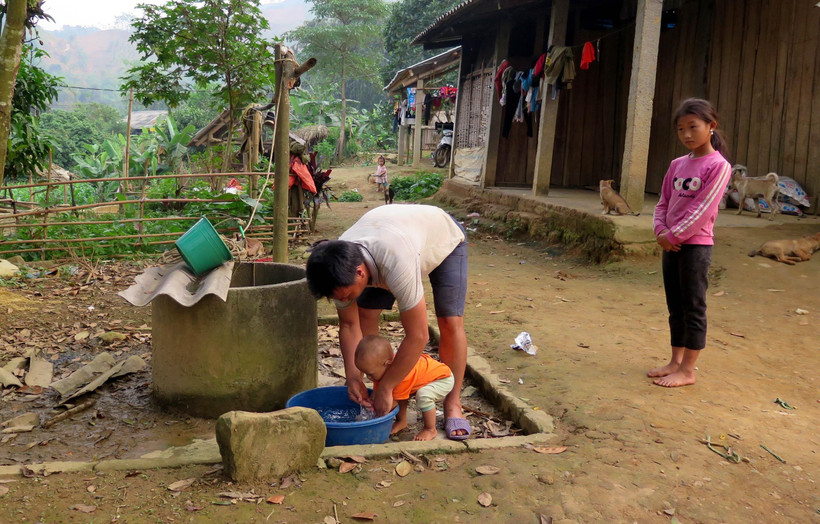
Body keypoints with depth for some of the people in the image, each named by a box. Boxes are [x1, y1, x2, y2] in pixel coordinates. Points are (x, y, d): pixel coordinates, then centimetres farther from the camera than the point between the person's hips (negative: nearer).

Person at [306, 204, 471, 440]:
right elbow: (349, 325, -15)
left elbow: (418, 336, -43)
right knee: (365, 313, -10)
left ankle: (452, 405, -3)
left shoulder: (396, 263, -49)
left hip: (444, 237, -5)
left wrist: (385, 389, -35)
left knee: (451, 323, -18)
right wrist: (353, 376, -25)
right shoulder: (340, 267, -29)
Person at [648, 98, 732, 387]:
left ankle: (687, 371, 8)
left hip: (696, 245, -7)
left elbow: (701, 209, -16)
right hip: (671, 244, 7)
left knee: (693, 308, 0)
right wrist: (661, 231, -6)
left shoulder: (718, 165, -10)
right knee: (675, 307, 13)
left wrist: (673, 236, -15)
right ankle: (676, 361, 24)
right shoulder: (677, 164, 10)